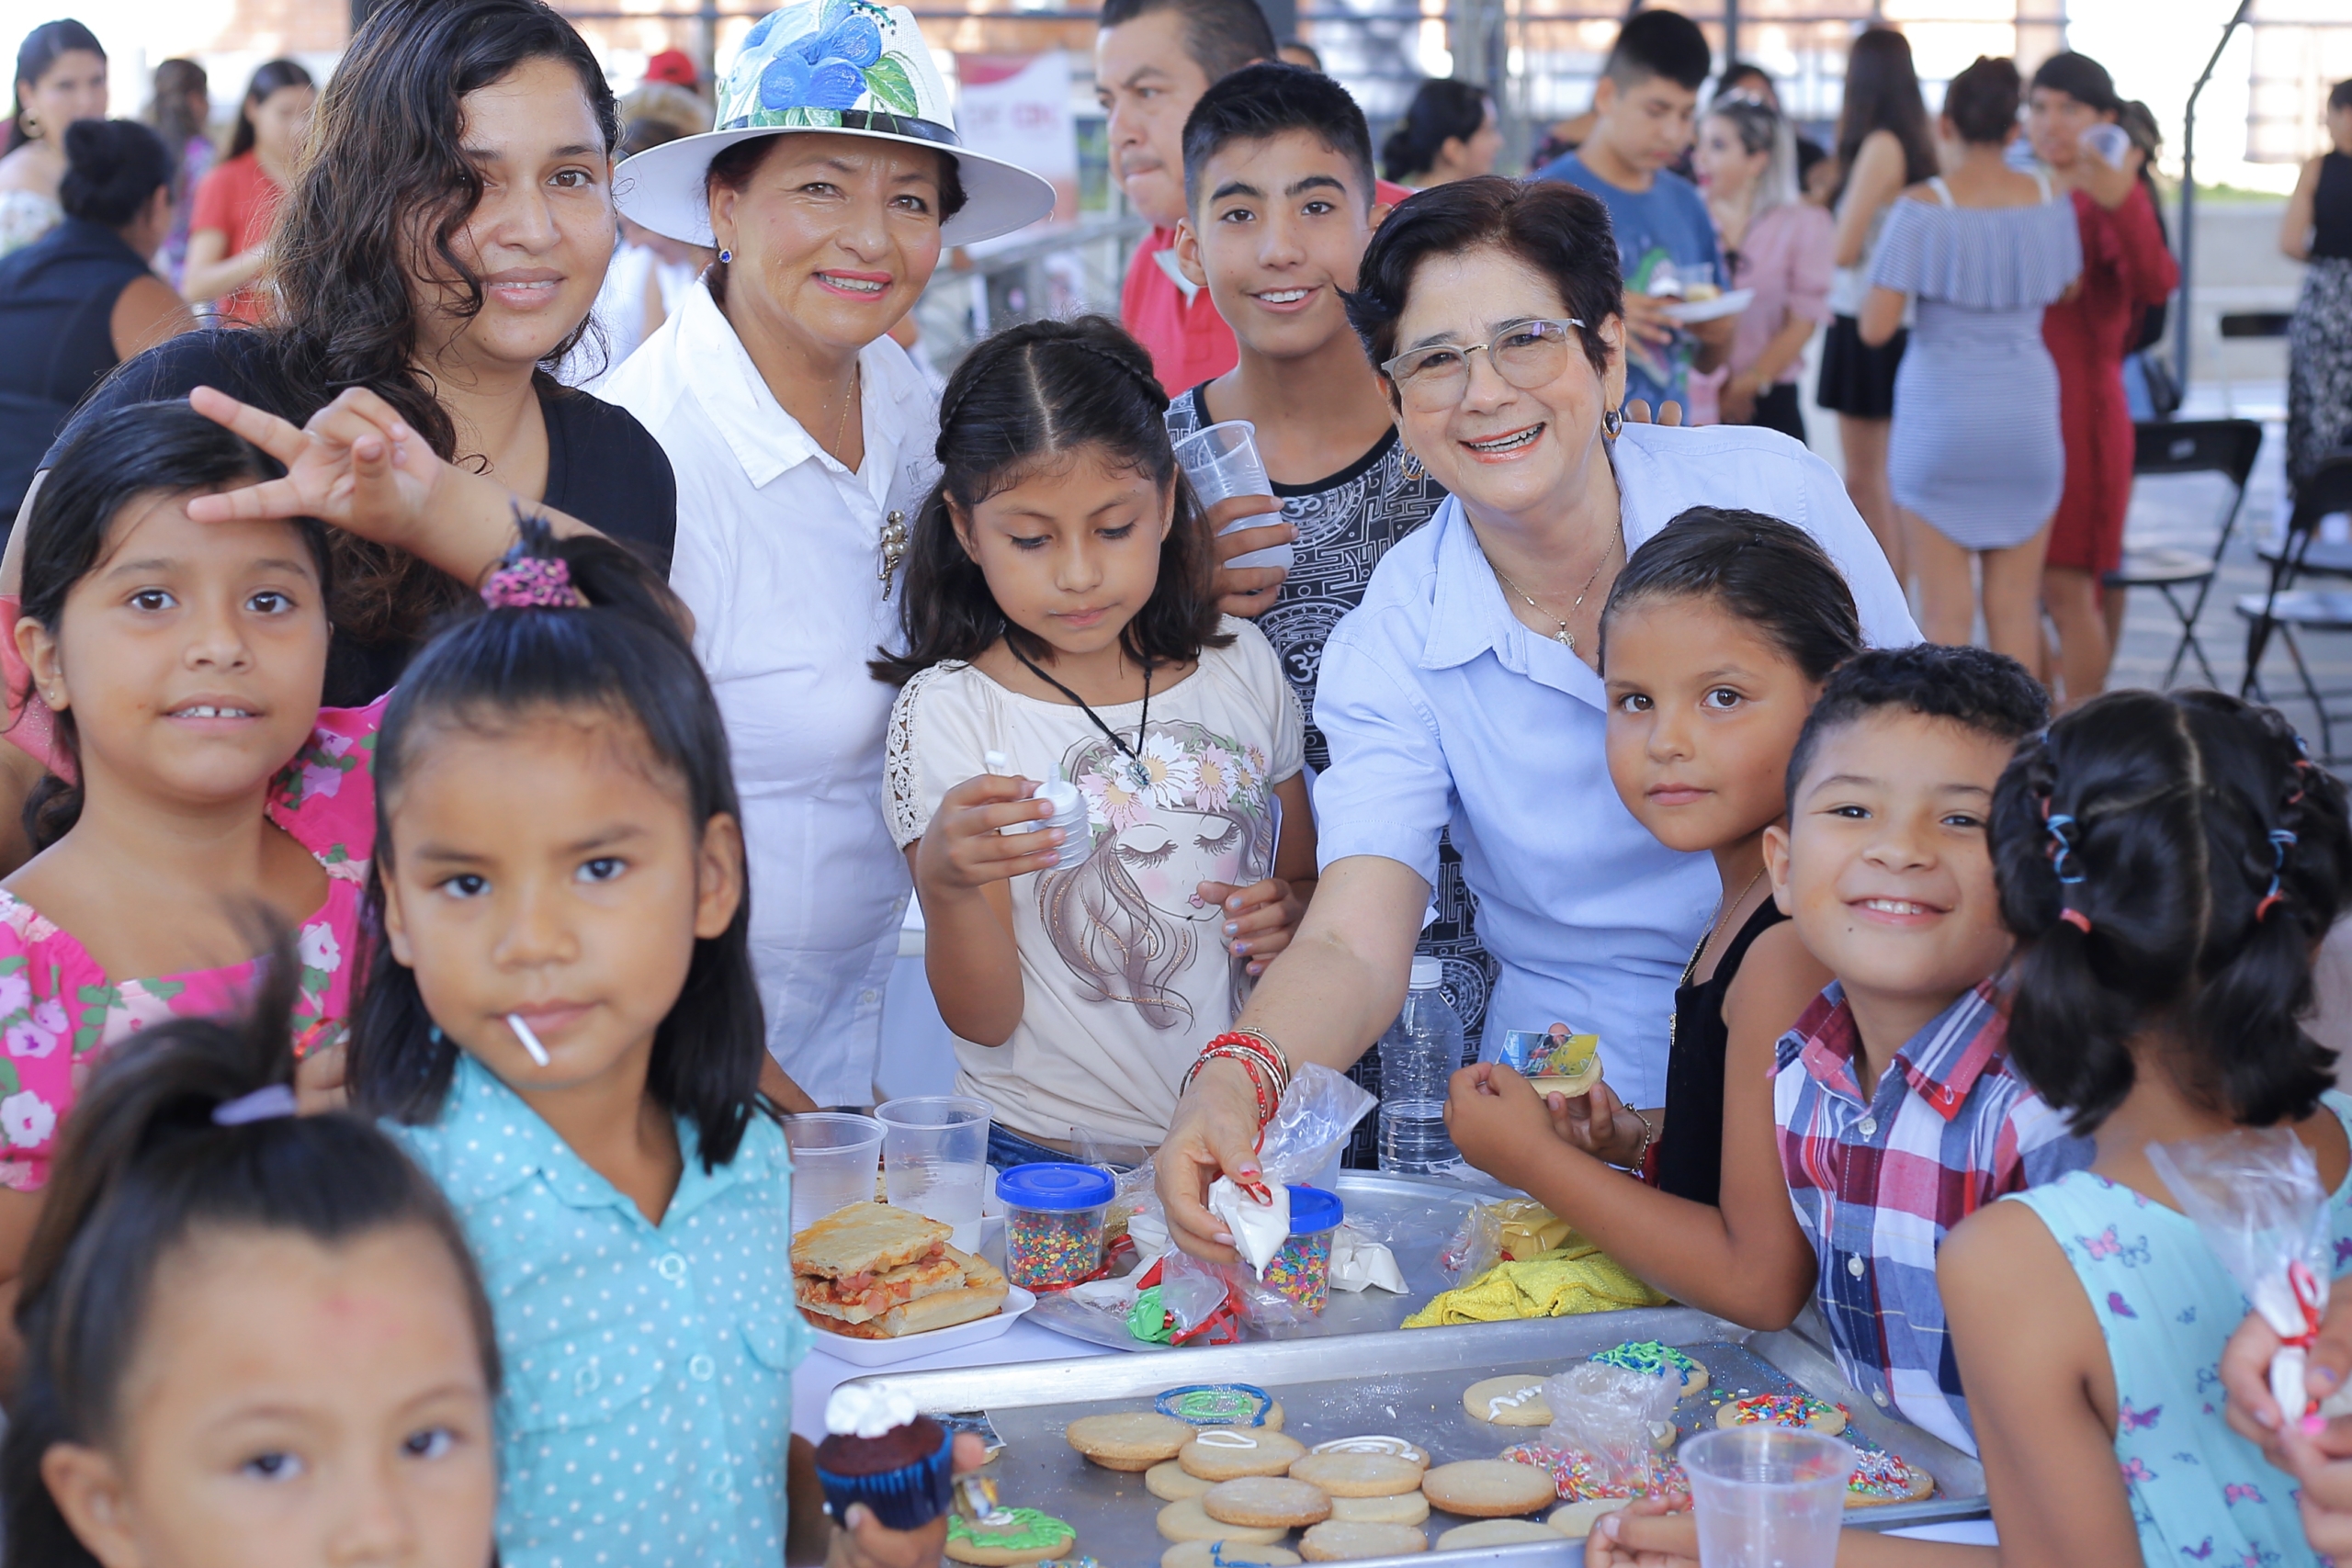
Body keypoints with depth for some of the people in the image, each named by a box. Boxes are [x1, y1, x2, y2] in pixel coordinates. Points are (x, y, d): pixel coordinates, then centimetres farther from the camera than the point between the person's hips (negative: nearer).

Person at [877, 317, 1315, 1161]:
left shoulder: (1241, 667, 8)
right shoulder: (947, 712, -4)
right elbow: (985, 1020, -6)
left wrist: (1293, 916, 0)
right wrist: (946, 881, -26)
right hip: (1041, 1151, -3)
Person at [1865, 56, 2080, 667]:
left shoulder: (1924, 209, -10)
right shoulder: (2049, 203, 2)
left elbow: (1876, 327, -12)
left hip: (1940, 413, -3)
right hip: (2026, 410, 3)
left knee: (1946, 608, 1)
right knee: (2016, 604, 9)